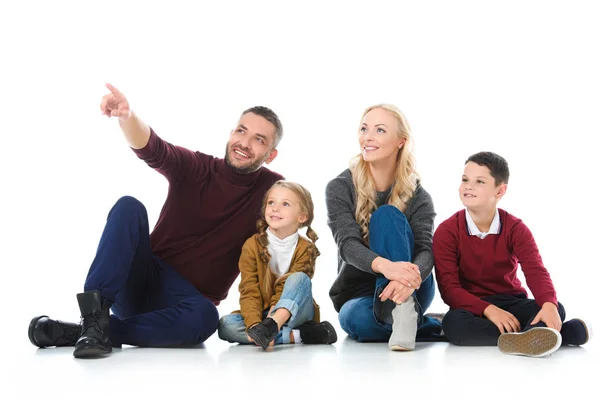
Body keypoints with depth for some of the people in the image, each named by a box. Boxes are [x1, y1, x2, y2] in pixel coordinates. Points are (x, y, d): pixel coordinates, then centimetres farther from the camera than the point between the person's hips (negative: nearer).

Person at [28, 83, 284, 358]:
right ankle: (95, 317, -34)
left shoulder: (272, 189, 1)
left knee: (204, 317, -38)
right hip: (140, 282, 1)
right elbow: (152, 150, -20)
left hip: (184, 299, -1)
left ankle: (74, 333, -29)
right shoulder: (194, 168, 0)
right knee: (129, 207, -24)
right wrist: (126, 117, -43)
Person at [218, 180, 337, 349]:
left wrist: (271, 321, -32)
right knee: (226, 325, -27)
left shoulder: (305, 248, -7)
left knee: (299, 278, -27)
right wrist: (253, 323, -31)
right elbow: (249, 291, -13)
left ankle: (270, 326, -48)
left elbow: (286, 289, -16)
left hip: (294, 311, -1)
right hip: (262, 314, 1)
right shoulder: (252, 245, -5)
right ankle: (298, 335, -28)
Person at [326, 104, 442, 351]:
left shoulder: (417, 196, -5)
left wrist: (409, 279, -47)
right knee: (356, 319, -38)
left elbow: (426, 249, -20)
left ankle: (404, 312, -39)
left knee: (387, 215, -25)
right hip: (358, 292, 0)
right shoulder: (340, 188, -6)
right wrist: (385, 266, -45)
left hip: (411, 292, 0)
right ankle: (417, 323, -14)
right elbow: (347, 244, -22)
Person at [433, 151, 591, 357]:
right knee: (453, 323, -37)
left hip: (511, 303, 2)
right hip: (473, 307, -2)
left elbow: (535, 270, -18)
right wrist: (488, 310, -32)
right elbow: (448, 286, -16)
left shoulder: (515, 228, -3)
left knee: (557, 309, -25)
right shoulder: (446, 232, -8)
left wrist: (549, 304, -40)